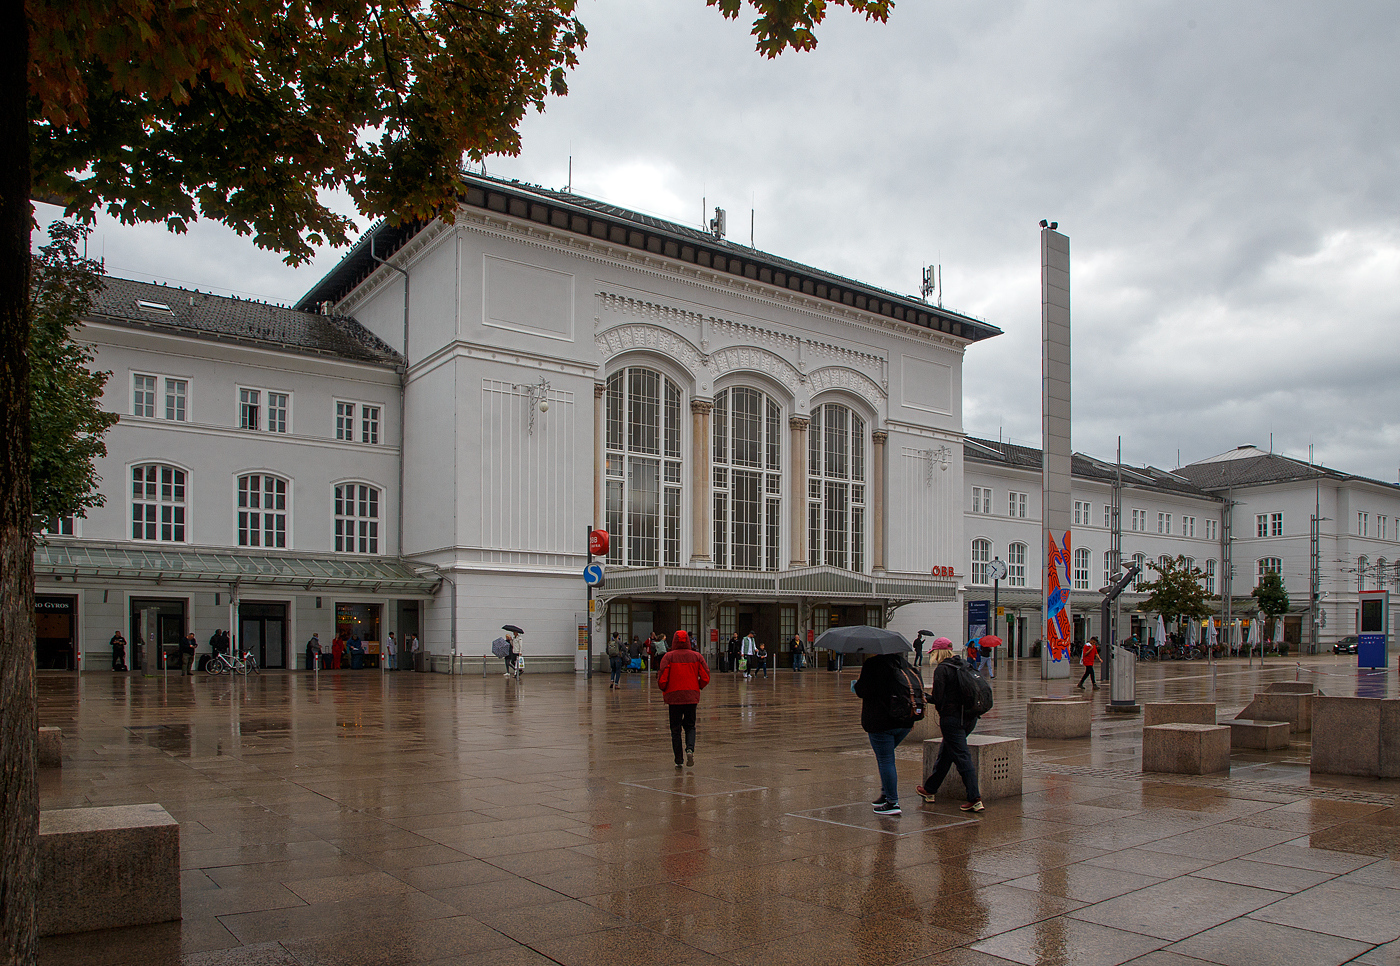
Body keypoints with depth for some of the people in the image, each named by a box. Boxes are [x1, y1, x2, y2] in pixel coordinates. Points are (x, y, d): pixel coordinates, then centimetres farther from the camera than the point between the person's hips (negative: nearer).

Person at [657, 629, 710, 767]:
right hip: (692, 697, 2)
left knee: (675, 729, 9)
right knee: (690, 727, 15)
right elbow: (705, 678, -2)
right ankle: (690, 749, -10)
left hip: (674, 697, -2)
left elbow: (662, 679, -11)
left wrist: (663, 689, 10)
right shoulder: (697, 656, 1)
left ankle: (678, 760, 8)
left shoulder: (668, 657, -6)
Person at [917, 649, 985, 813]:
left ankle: (975, 798, -11)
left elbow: (938, 697, -16)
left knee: (961, 756, -6)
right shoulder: (965, 665, 9)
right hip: (970, 718, 8)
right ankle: (930, 789, 31)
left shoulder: (942, 669, -11)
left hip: (952, 718, -8)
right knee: (945, 753, 19)